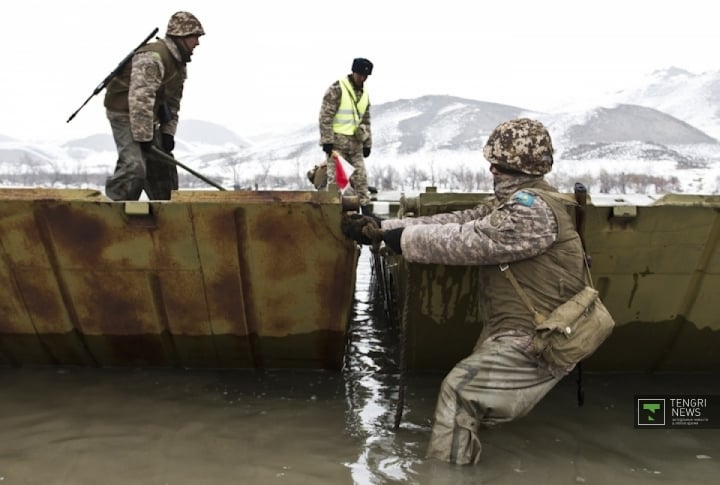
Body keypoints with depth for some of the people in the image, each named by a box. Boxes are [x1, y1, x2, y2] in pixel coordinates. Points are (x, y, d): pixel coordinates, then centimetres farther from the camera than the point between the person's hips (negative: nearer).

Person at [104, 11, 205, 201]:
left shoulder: (179, 64, 10)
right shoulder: (153, 57, -23)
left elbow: (173, 102, 14)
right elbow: (140, 98, -30)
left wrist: (168, 132, 4)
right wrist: (143, 137, -28)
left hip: (147, 118, 10)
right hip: (125, 115, -10)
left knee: (163, 166, 13)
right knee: (134, 167, -22)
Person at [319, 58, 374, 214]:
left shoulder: (364, 94, 14)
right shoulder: (337, 89, -9)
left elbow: (366, 121, 20)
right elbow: (325, 116, -13)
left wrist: (367, 144, 16)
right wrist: (327, 140, -17)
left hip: (355, 141, 7)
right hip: (337, 139, -7)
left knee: (361, 174, 7)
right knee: (334, 176, -6)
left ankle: (366, 209, 16)